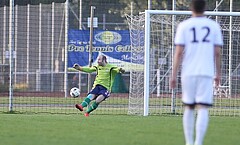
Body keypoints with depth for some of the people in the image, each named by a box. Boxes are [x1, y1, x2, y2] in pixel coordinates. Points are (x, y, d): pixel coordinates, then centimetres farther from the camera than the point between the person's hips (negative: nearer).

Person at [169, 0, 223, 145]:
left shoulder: (184, 26, 2)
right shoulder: (214, 26, 4)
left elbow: (179, 52, -3)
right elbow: (217, 52, 4)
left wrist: (174, 76, 0)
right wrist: (218, 74, 14)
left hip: (188, 73, 1)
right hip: (206, 73, -1)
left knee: (189, 108, 14)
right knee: (203, 109, -6)